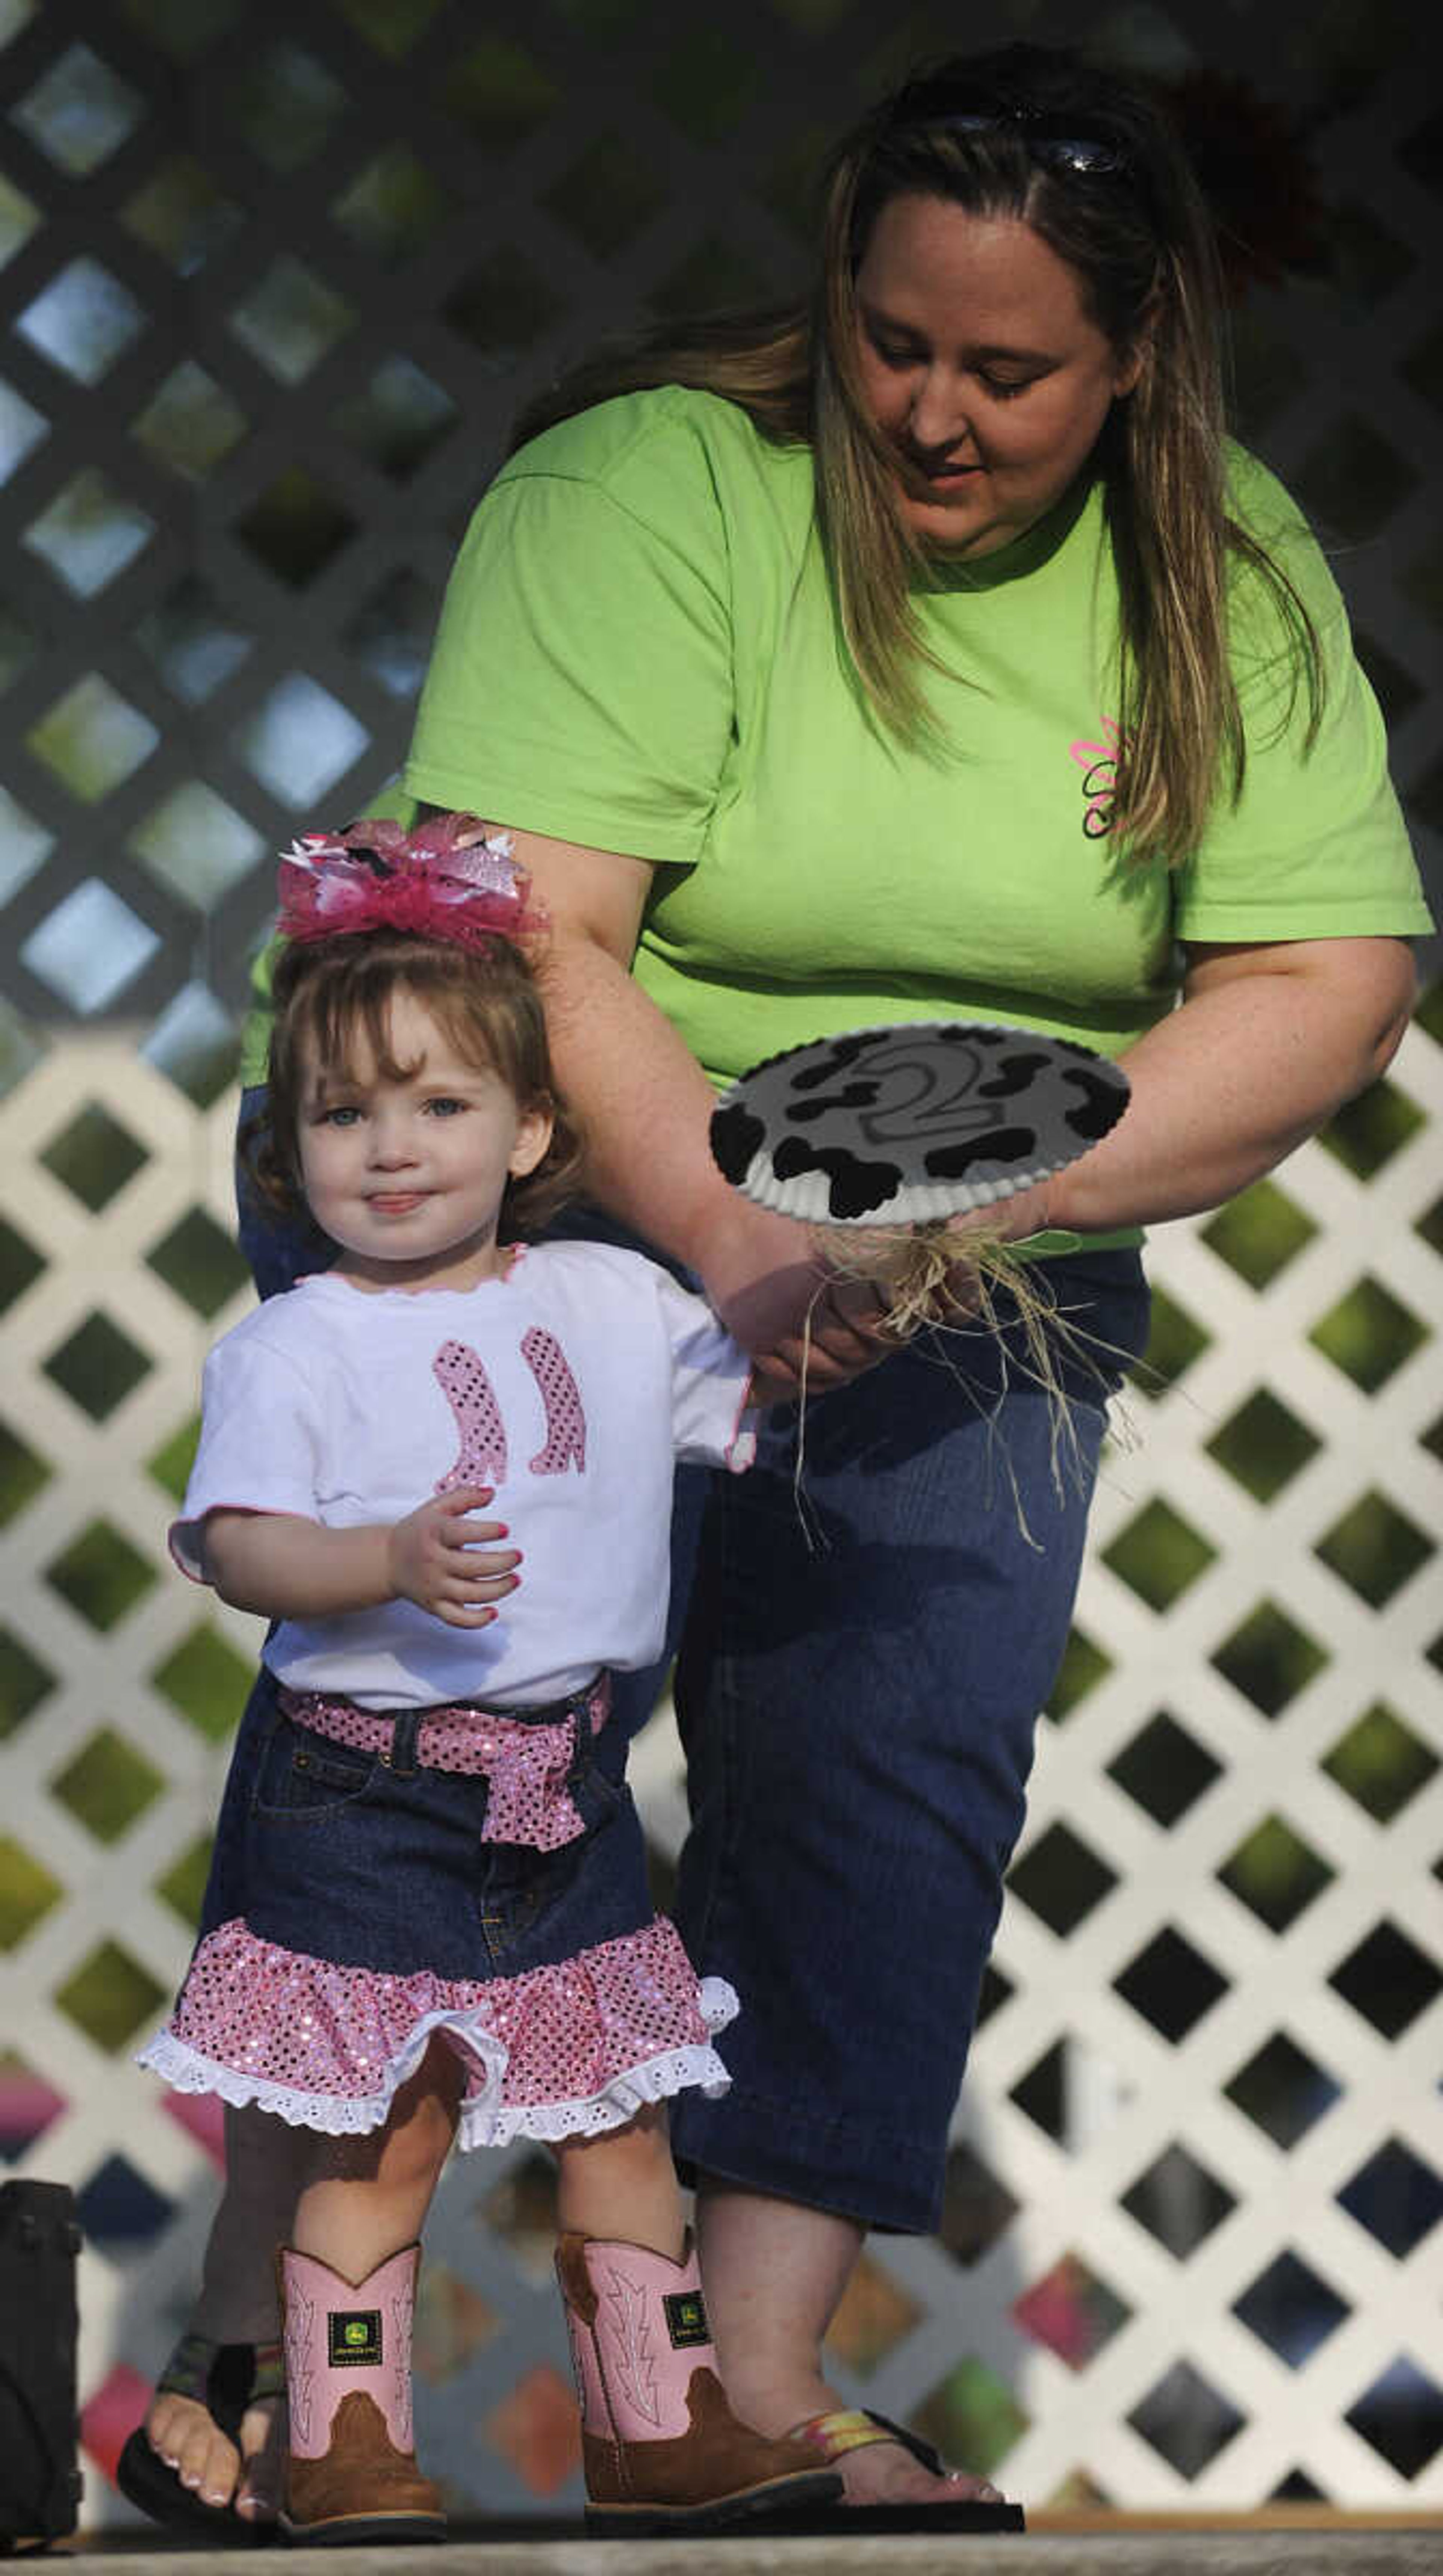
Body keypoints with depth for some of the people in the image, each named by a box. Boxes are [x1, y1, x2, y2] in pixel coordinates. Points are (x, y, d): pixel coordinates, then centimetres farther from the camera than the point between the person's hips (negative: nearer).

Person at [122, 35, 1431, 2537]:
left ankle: (765, 2363, -9)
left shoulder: (1229, 574, -2)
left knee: (896, 1739, -10)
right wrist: (730, 1246, -35)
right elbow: (527, 929, -23)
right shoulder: (648, 494, -15)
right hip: (576, 1195, -3)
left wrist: (1001, 1192, -23)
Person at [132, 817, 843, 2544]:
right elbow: (234, 1544, -16)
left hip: (565, 1785, 5)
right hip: (371, 1798, -5)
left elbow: (766, 1387, 21)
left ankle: (658, 2431, 20)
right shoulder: (293, 1348, -8)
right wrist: (392, 1561, -31)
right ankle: (343, 2451, 3)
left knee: (617, 2117, 11)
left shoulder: (614, 1306, 7)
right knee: (385, 2133, -5)